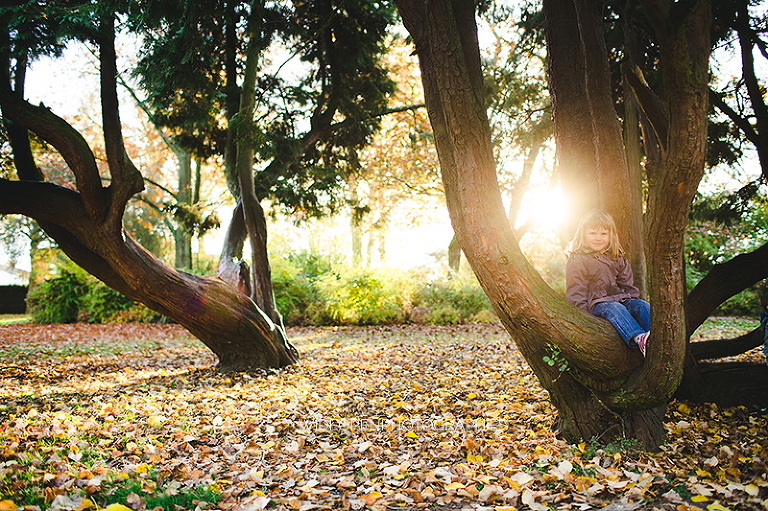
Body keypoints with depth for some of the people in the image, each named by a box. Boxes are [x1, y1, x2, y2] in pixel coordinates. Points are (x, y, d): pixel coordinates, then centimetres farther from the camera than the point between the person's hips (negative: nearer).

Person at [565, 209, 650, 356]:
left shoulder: (617, 258, 18)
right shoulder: (577, 261, -1)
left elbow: (627, 284, 22)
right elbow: (575, 295, -4)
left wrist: (632, 300, 5)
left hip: (622, 298, 6)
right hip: (597, 303, -6)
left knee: (643, 305, -21)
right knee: (615, 309, -35)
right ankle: (639, 338, -56)